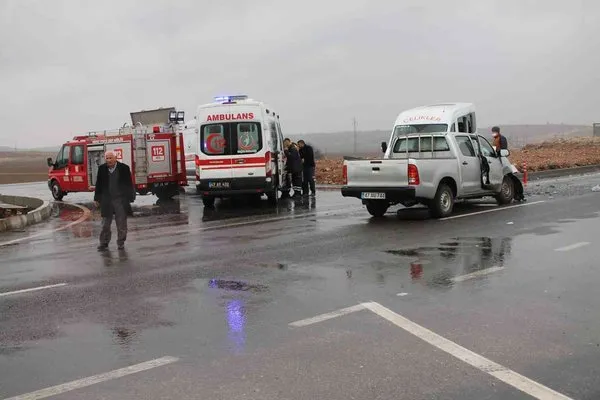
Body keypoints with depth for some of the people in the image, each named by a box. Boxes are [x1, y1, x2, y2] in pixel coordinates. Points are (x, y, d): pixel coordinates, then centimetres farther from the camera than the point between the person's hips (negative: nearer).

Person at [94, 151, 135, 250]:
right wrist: (97, 198, 11)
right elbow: (99, 184, 11)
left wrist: (130, 198, -2)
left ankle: (121, 243, 17)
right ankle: (104, 243, 18)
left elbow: (129, 184, 0)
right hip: (106, 200, 2)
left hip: (121, 200, -2)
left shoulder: (124, 168, -4)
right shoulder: (102, 169, 3)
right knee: (105, 223, 8)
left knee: (121, 223, 5)